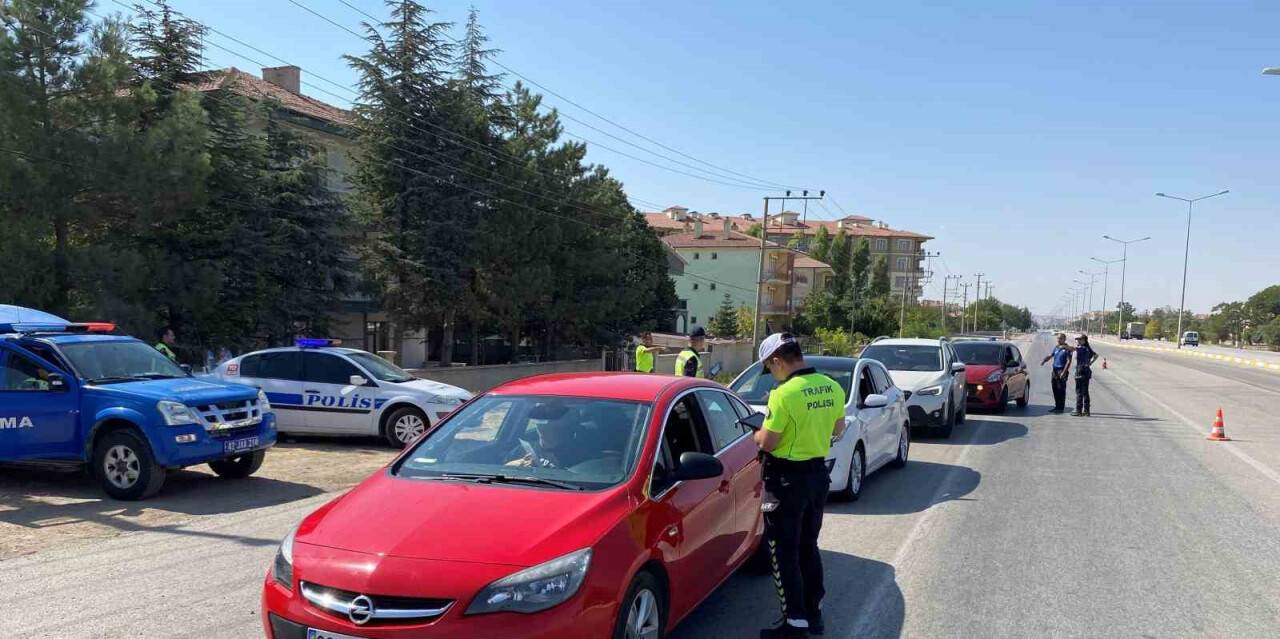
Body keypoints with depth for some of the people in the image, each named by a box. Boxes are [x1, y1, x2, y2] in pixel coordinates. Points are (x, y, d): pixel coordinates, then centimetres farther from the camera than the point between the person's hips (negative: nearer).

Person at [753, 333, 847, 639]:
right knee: (808, 547, 20)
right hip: (819, 474, 8)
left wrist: (758, 433, 3)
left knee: (784, 552, 4)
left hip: (788, 478, -7)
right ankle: (814, 614, 29)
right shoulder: (832, 387, 0)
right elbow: (838, 430, 13)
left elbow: (767, 444, -18)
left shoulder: (784, 394, -22)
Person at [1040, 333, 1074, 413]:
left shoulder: (1067, 349, -7)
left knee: (1061, 390, -5)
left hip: (1062, 371, -7)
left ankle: (1061, 408, 0)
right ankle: (1057, 406, 18)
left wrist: (1064, 372, -19)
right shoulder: (1056, 348, 15)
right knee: (1055, 389, 9)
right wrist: (1044, 360, -3)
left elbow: (1068, 361, -12)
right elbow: (1050, 356, 18)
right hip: (1055, 370, 7)